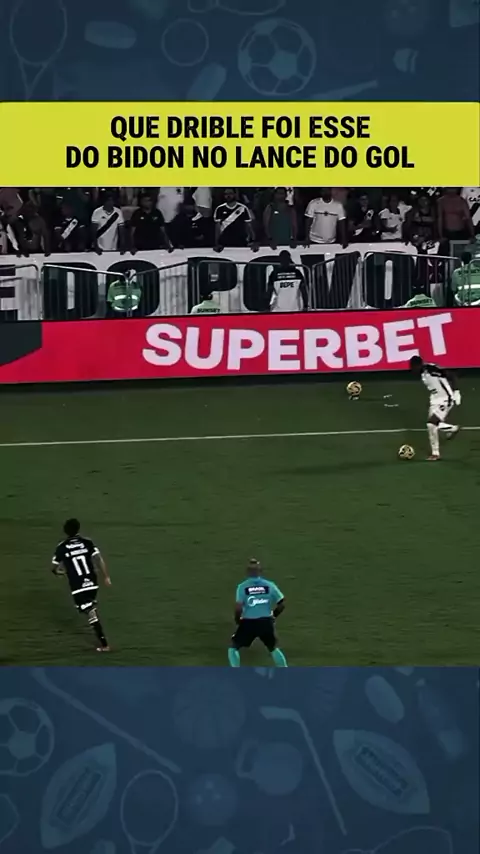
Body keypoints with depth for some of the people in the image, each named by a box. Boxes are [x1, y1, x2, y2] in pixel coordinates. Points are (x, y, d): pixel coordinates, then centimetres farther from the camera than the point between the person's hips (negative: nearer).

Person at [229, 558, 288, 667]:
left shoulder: (242, 586, -8)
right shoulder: (269, 585, -1)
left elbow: (238, 608, -16)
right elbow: (282, 604, 2)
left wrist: (237, 620, 5)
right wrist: (273, 616, 20)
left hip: (248, 623, -3)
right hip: (266, 622, 3)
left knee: (233, 648, 15)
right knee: (274, 648, 24)